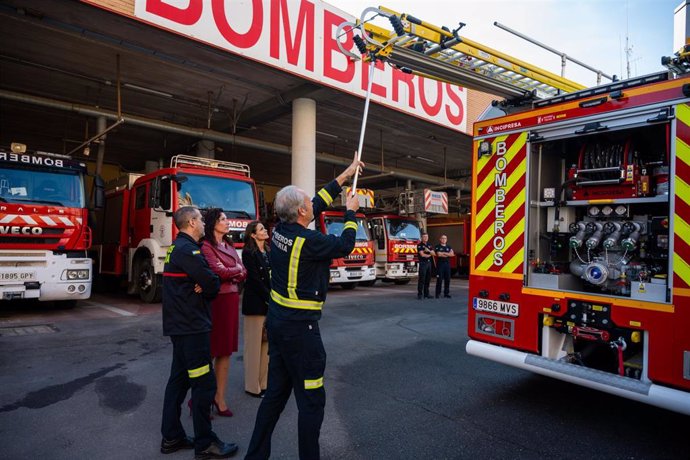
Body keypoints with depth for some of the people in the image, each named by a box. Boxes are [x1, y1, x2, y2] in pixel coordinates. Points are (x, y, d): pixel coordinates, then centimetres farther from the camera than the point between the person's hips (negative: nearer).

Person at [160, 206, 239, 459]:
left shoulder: (177, 247, 14)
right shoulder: (188, 249, -18)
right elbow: (212, 283, -20)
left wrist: (203, 287, -6)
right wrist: (208, 288, 0)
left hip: (179, 324, 10)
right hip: (192, 326, -10)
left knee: (179, 379, 16)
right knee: (204, 383, -2)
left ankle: (171, 437, 26)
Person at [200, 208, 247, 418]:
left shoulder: (229, 246, 15)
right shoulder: (206, 246, -8)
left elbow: (243, 273, 9)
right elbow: (218, 272, -19)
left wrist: (229, 272, -11)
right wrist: (236, 269, 0)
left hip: (232, 300, 7)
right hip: (215, 300, -7)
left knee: (226, 351, 11)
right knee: (209, 350, 1)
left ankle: (220, 398, 22)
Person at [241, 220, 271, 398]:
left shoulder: (268, 252, 13)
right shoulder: (249, 253, -9)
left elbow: (272, 277, 13)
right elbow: (254, 280, -14)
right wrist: (270, 298, -13)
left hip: (270, 302, 7)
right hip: (256, 303, -7)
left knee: (266, 343, 11)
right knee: (254, 343, 1)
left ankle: (264, 382, 21)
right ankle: (252, 386, 11)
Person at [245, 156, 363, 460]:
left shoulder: (281, 230, 3)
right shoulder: (309, 241, -21)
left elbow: (320, 202, 14)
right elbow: (345, 245, -4)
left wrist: (345, 175, 21)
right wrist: (351, 212, 12)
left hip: (277, 321, 9)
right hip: (299, 327, -9)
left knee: (276, 392, 19)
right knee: (311, 400, 4)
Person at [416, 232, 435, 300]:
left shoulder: (429, 245, 15)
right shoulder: (419, 245, -6)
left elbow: (434, 254, 9)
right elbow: (422, 255, -16)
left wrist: (429, 251, -11)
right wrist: (430, 254, 1)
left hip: (429, 263, 7)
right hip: (423, 263, -7)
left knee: (428, 279, 7)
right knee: (422, 279, -8)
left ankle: (426, 294, 14)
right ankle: (420, 294, -5)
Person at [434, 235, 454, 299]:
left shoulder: (449, 247, 15)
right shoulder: (437, 247, 1)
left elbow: (452, 254, 0)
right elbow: (439, 254, -13)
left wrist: (443, 253, -8)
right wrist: (448, 254, -3)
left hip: (447, 264, 4)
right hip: (440, 264, -4)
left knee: (447, 279, 4)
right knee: (439, 279, -4)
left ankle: (446, 293, 13)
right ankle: (438, 293, 2)